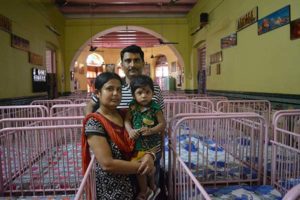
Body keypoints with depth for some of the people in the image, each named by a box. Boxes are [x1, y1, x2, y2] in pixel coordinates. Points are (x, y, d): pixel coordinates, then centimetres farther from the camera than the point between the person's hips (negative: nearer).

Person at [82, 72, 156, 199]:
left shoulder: (123, 115, 0)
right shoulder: (94, 122, -18)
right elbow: (107, 164, -24)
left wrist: (149, 155, -17)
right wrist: (141, 166, -17)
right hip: (112, 189, -5)